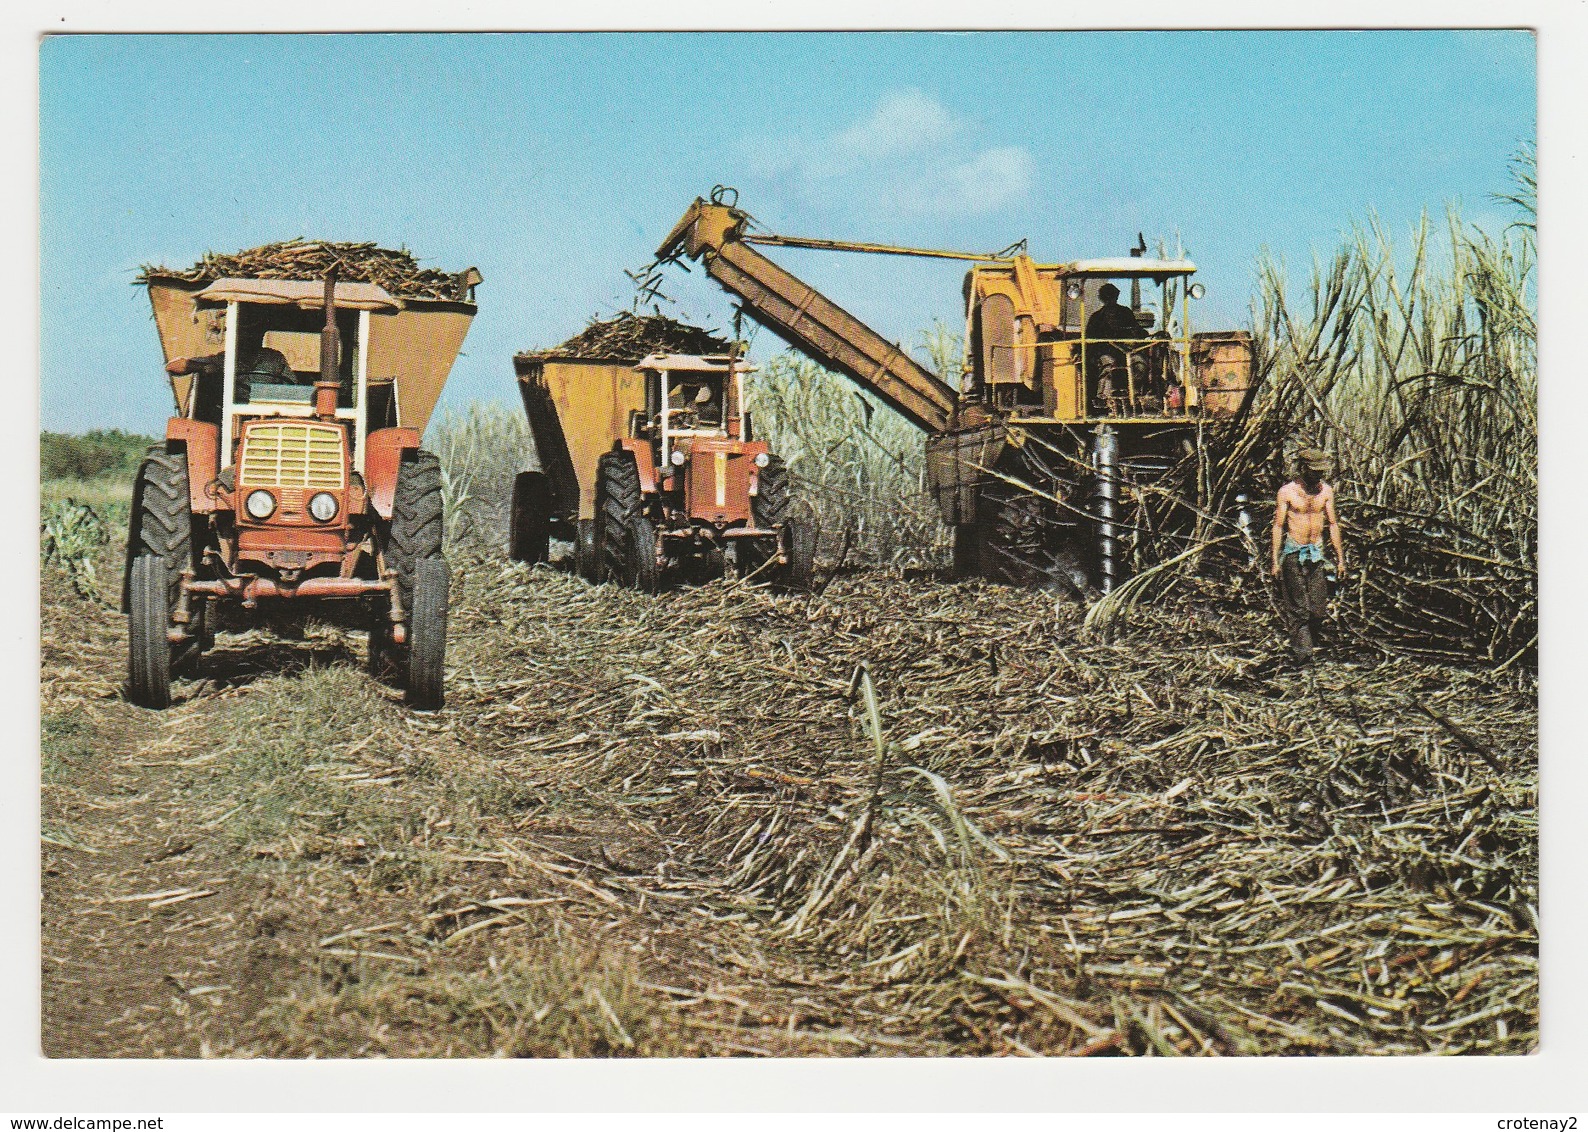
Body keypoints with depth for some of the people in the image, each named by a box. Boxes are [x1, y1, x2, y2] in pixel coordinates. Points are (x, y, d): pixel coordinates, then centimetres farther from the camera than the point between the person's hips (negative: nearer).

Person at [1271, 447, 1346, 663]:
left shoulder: (1326, 491, 5)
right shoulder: (1287, 492, -6)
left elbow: (1333, 524, 12)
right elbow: (1278, 526, -3)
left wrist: (1340, 558, 10)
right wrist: (1275, 561, -7)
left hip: (1317, 552, 4)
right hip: (1294, 553, -3)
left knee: (1319, 607, 1)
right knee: (1298, 607, -6)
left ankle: (1311, 644, 18)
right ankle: (1301, 651, -7)